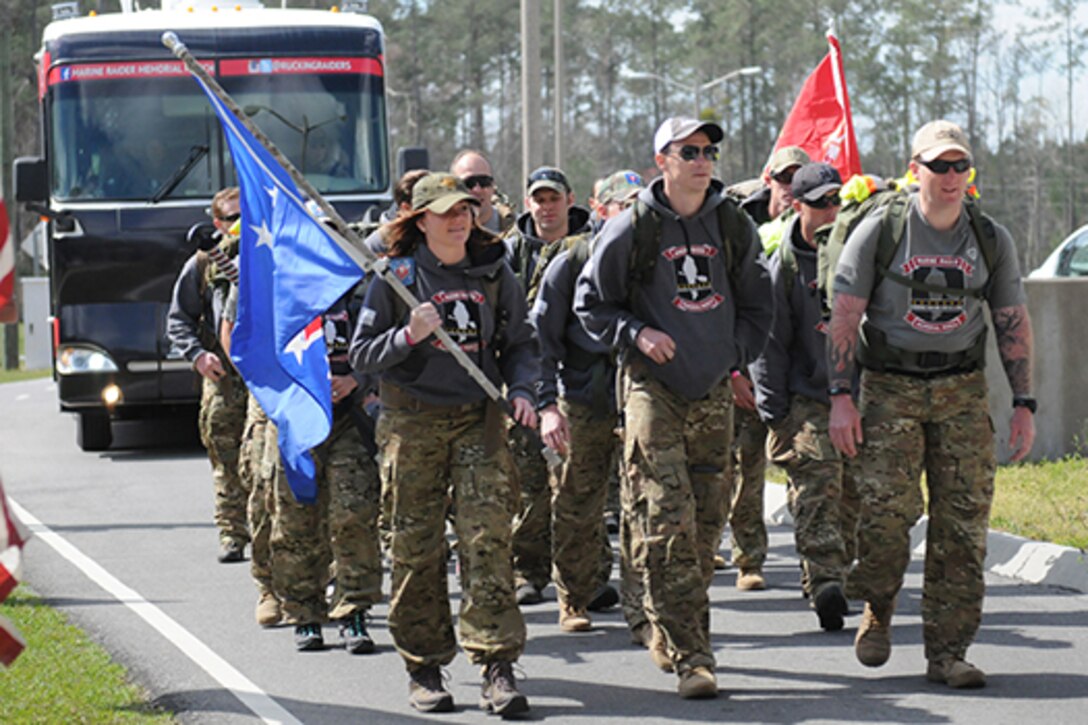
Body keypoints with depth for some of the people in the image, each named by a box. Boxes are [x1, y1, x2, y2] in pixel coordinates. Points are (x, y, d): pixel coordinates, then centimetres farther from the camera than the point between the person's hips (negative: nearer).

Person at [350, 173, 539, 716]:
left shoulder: (492, 274, 7)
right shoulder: (396, 278, 0)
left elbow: (519, 343, 14)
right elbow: (362, 355, 0)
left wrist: (522, 389, -4)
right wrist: (408, 335, -18)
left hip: (478, 419, 1)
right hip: (412, 422, -1)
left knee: (487, 538, -9)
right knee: (418, 548, 2)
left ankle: (497, 666, -11)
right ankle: (424, 668, 13)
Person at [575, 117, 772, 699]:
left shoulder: (733, 227, 8)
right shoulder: (630, 231, -3)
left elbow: (756, 304, 20)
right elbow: (591, 303, 5)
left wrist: (736, 352, 7)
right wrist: (635, 334, -10)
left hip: (714, 391, 5)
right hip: (652, 388, -5)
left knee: (706, 523, 7)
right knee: (669, 524, -13)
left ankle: (677, 635, 23)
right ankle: (690, 656, -16)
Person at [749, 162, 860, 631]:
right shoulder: (785, 264, 0)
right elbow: (769, 341, 2)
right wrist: (774, 412, -4)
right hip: (807, 395, -4)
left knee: (853, 491, 6)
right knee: (816, 486, -17)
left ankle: (836, 572, 17)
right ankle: (824, 583, -27)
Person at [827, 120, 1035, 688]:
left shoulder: (991, 239, 6)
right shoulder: (880, 231, -3)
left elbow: (1013, 323, 11)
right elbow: (844, 316, -3)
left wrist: (1023, 405, 4)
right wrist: (840, 396, -11)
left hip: (962, 390, 2)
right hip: (890, 388, -2)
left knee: (963, 520, -4)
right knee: (888, 508, -15)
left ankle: (947, 652, 3)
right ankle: (877, 609, 13)